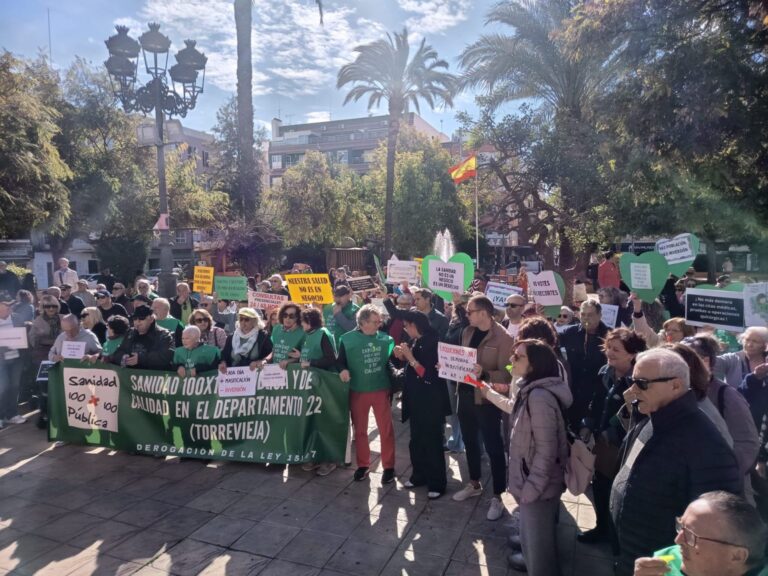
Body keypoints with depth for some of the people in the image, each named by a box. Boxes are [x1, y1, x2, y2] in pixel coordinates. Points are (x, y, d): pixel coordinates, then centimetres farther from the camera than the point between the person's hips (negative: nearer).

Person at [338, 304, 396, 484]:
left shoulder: (386, 339, -3)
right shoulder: (348, 339, -7)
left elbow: (392, 361, 5)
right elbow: (341, 361, 0)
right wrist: (343, 370, -20)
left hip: (381, 390, 0)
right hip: (358, 391, 0)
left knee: (386, 429, 5)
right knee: (359, 429, 13)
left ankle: (388, 466, 21)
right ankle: (363, 465, 31)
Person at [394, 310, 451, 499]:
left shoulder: (432, 343, -19)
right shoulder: (415, 342, 6)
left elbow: (429, 375, -23)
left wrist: (410, 357, -23)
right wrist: (403, 356, 0)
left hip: (430, 402, -8)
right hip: (416, 399, 8)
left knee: (432, 442, 2)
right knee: (416, 440, 17)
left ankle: (437, 483, 15)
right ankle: (419, 475, 32)